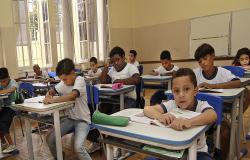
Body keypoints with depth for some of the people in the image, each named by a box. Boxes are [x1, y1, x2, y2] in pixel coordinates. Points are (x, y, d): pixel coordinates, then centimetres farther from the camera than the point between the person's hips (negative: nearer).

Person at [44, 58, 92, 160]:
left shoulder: (80, 80, -18)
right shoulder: (63, 83, 1)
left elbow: (72, 95, -35)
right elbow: (51, 91, 11)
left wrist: (53, 100, -31)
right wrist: (48, 96, -12)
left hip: (82, 120, -6)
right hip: (70, 119, 7)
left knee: (78, 147, -26)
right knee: (50, 139, -4)